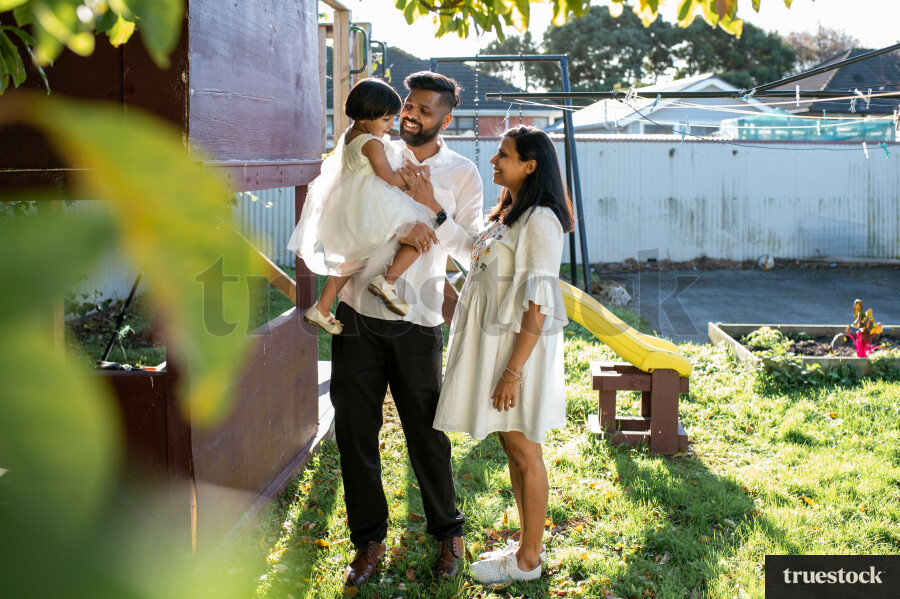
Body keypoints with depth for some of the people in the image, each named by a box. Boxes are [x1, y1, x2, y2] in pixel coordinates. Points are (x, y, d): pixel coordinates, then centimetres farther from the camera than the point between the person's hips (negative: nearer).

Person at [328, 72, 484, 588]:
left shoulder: (462, 174, 4)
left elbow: (474, 251, -1)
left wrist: (432, 208, -15)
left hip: (417, 322, -2)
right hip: (357, 316, 2)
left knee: (427, 433, 6)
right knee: (355, 431, 6)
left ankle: (448, 531, 27)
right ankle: (369, 539, 20)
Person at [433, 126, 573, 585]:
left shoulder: (539, 221, -18)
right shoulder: (507, 214, 12)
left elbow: (538, 306, -21)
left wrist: (513, 371, -23)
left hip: (519, 348, -9)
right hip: (495, 341, 9)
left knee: (524, 453, 1)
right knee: (512, 449, 15)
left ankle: (528, 560, 13)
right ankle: (527, 544, 27)